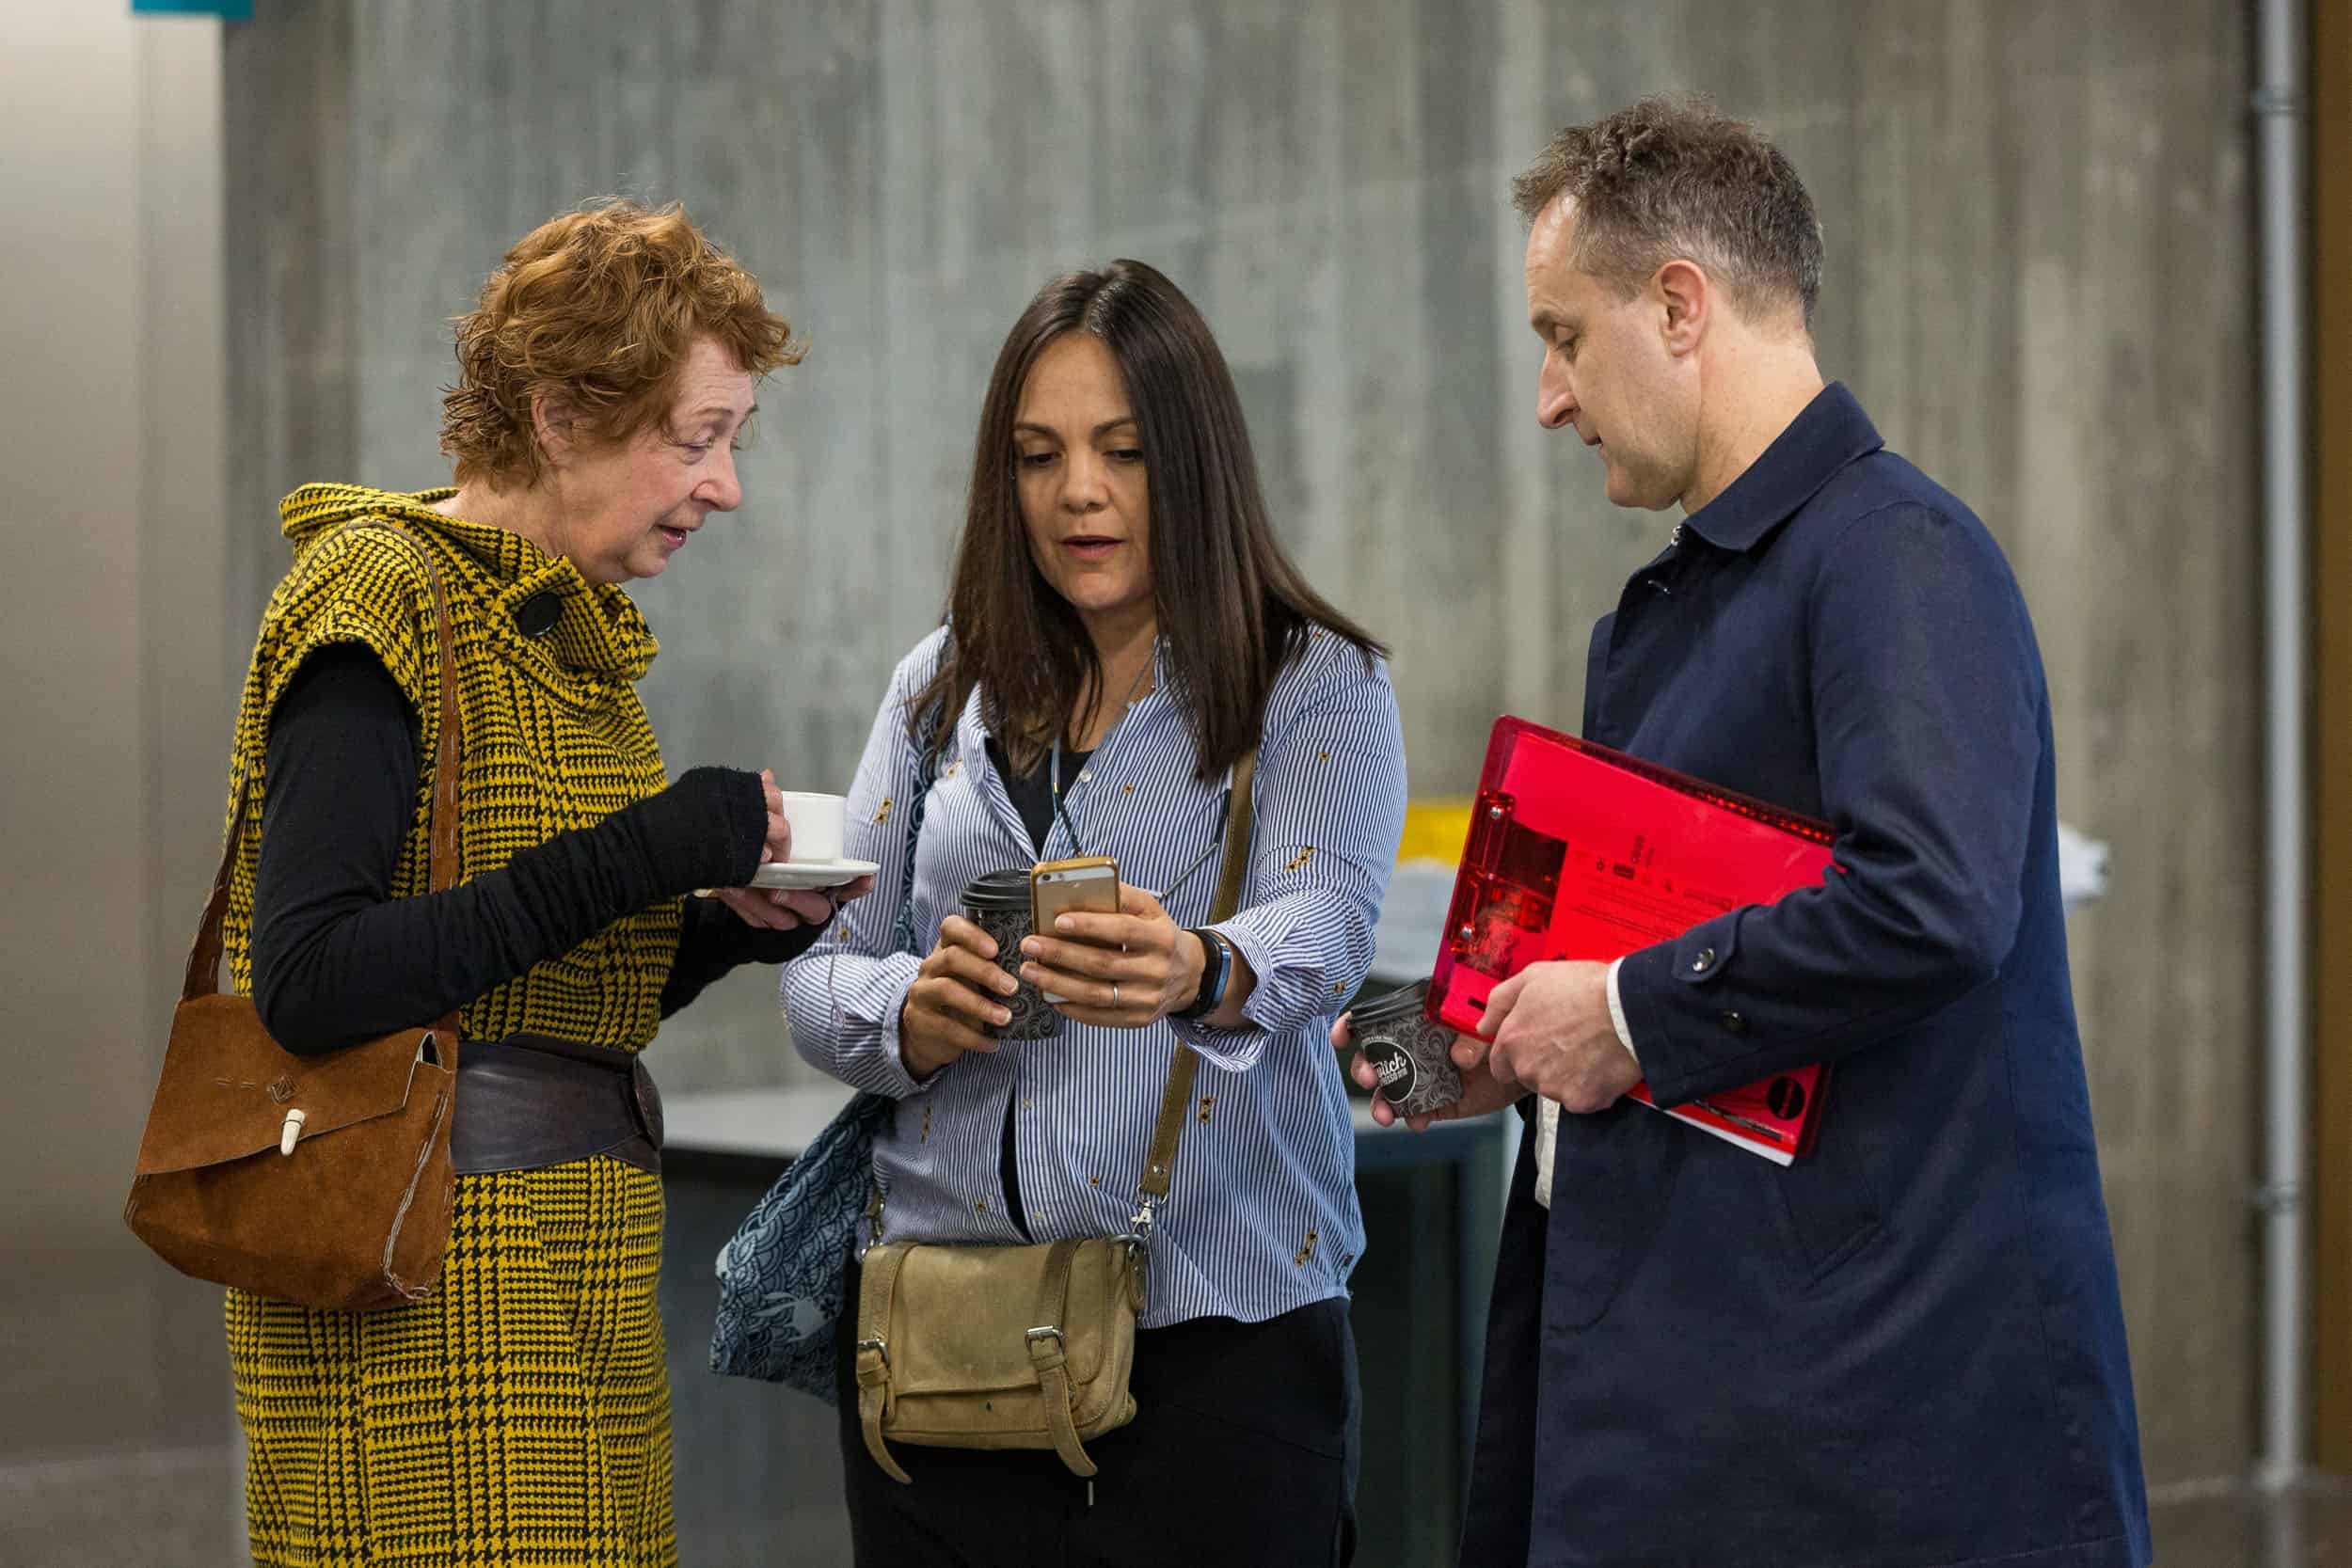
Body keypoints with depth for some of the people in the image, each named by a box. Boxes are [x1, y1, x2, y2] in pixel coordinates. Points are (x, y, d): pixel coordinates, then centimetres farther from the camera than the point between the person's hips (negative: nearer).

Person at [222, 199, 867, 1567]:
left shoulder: (573, 628, 15)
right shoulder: (379, 597, -11)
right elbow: (306, 978, -21)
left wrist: (730, 924, 0)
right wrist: (626, 863, -22)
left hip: (570, 1288, 8)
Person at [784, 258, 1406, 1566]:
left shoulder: (1318, 687, 0)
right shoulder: (944, 688, 12)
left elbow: (1321, 931, -18)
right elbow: (820, 976, 8)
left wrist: (1201, 976, -41)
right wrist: (911, 1016, -15)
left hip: (1217, 1329, -3)